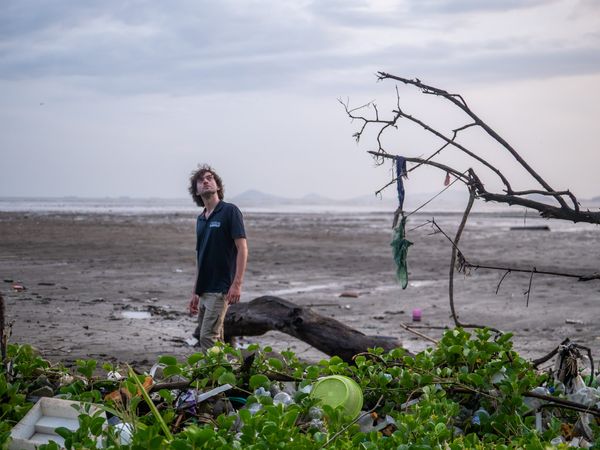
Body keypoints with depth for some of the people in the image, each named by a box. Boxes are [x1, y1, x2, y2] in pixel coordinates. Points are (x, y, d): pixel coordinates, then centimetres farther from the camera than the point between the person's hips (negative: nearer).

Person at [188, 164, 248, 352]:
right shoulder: (201, 219, 16)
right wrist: (195, 292, 19)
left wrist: (237, 284, -21)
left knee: (208, 338, -13)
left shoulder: (230, 211, -7)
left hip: (221, 289, -8)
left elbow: (242, 248, -13)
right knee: (215, 339, 11)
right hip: (204, 290, 8)